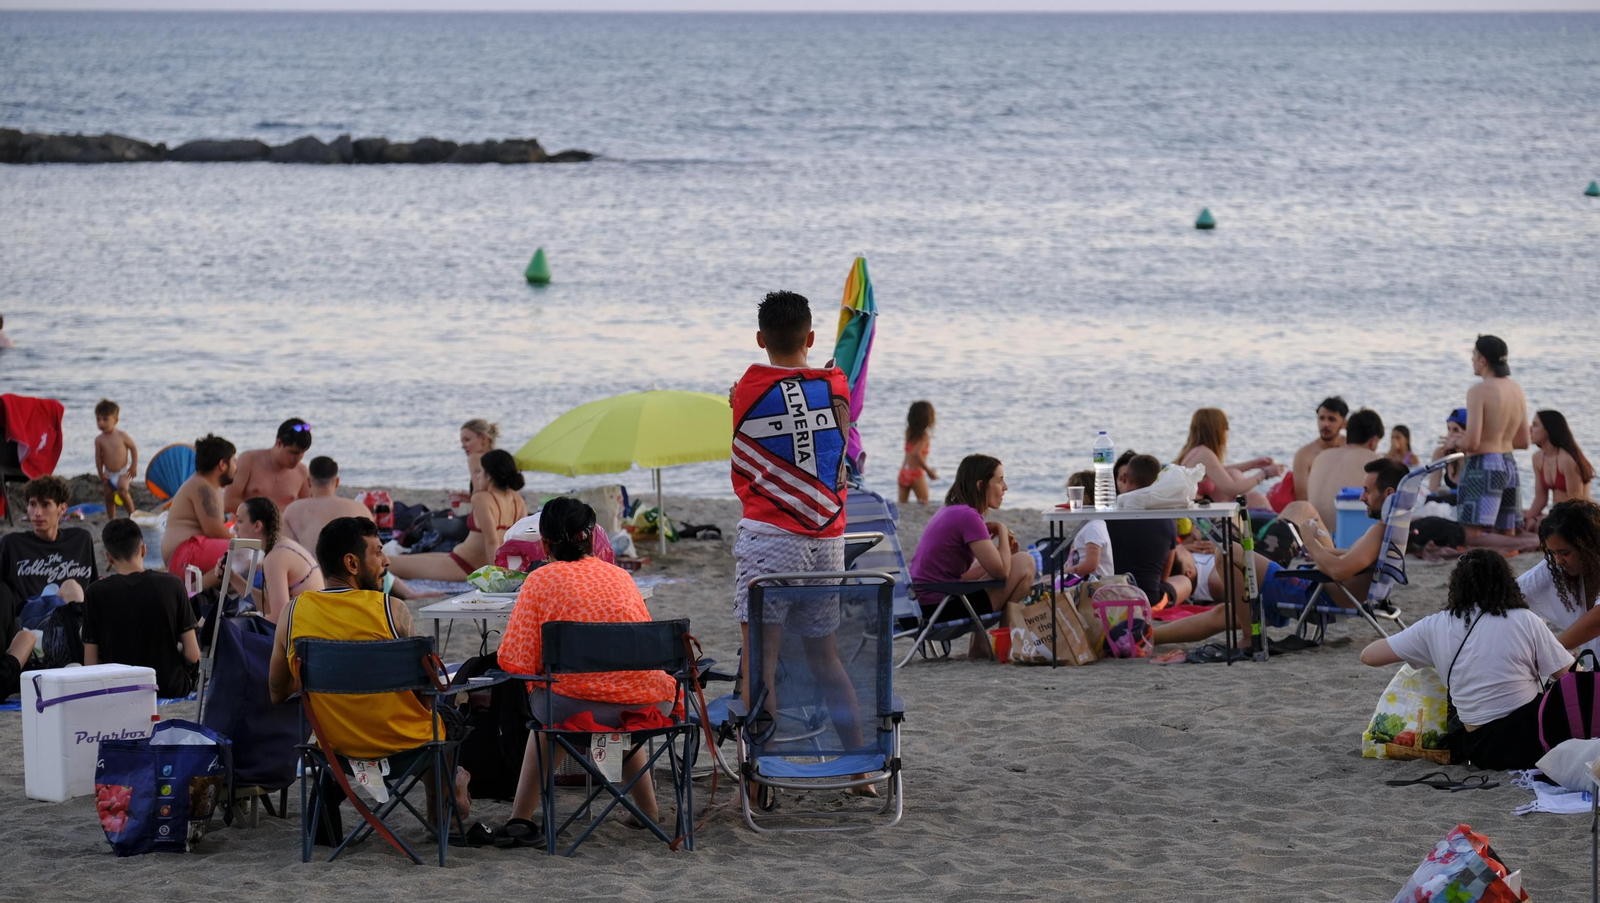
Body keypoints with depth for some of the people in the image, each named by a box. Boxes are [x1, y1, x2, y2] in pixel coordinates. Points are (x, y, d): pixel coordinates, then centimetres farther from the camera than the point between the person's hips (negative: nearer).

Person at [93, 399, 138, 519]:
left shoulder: (122, 436, -10)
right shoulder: (99, 440, -5)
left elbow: (133, 448, 0)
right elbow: (98, 457, 2)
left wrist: (134, 466, -3)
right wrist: (101, 473, -1)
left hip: (123, 472, -4)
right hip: (109, 474, 4)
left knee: (122, 490, -26)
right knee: (109, 498, 6)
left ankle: (132, 514, -10)